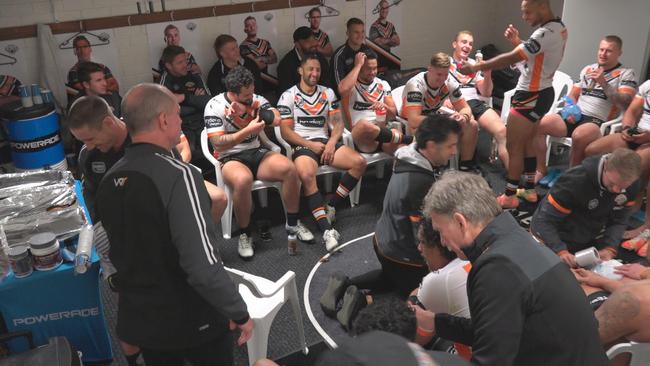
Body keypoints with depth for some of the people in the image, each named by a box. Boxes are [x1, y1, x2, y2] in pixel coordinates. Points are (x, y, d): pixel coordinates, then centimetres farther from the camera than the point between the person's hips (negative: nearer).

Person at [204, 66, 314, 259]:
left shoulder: (256, 99, 4)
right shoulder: (214, 106, -9)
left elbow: (277, 119, -13)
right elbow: (218, 144, -17)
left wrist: (246, 110, -20)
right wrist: (248, 130, -24)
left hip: (257, 152, 5)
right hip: (231, 158, -4)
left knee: (289, 168, -23)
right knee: (243, 180, -39)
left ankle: (293, 225, -6)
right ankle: (244, 235, -17)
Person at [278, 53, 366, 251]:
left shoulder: (328, 93, 16)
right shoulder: (288, 96, 4)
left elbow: (338, 122, 9)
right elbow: (285, 131, -3)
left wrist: (332, 143, -10)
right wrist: (310, 145, -13)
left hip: (326, 141, 4)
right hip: (303, 145, -4)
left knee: (359, 162, -20)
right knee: (306, 175, -37)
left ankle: (330, 206, -8)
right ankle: (327, 230, -38)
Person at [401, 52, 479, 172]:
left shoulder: (450, 82, -11)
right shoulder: (416, 85, -29)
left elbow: (465, 108, -3)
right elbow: (413, 121, -38)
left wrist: (463, 117, -28)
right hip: (411, 126, -6)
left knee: (472, 125, -8)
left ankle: (466, 165, 7)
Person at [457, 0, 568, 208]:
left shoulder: (546, 33, -25)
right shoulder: (558, 28, 8)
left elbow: (511, 59, -28)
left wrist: (476, 67, -22)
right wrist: (517, 41, -1)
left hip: (531, 97, -10)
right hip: (541, 93, 10)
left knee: (513, 146, -2)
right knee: (526, 143, 19)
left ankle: (509, 197, 7)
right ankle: (530, 190, 29)